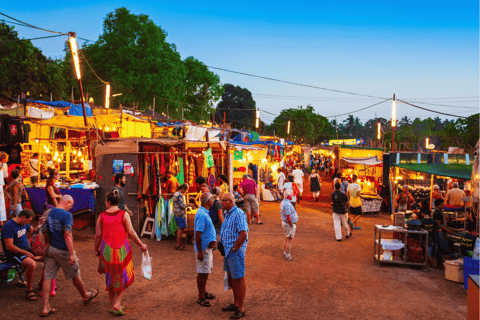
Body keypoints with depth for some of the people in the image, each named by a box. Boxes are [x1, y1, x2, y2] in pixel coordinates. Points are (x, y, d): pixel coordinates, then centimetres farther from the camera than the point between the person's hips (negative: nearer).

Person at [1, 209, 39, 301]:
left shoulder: (24, 224, 8)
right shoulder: (9, 226, -19)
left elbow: (32, 230, 33)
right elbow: (9, 247, -24)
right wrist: (26, 253, -22)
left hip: (26, 250, 9)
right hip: (13, 253, -9)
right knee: (32, 264, -34)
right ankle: (29, 290, -16)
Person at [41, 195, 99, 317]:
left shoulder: (49, 212, 3)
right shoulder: (66, 215, -19)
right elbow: (67, 236, -23)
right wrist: (72, 254, -20)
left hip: (50, 249, 6)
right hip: (62, 250, -6)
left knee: (48, 277, 8)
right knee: (75, 274, 13)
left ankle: (46, 308, 10)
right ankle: (85, 296, 34)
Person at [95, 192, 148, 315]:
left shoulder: (102, 216, -1)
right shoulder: (124, 214, -6)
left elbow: (98, 235, 0)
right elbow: (131, 232, -10)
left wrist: (96, 249, 16)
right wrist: (141, 245, 0)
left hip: (107, 250, 2)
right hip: (122, 250, -2)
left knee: (110, 277, 18)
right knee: (124, 278, 13)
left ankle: (112, 305, 25)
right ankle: (117, 304, 3)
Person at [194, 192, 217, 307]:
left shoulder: (204, 212, 9)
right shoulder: (202, 215, -23)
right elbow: (198, 234, -24)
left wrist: (213, 240, 11)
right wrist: (199, 251, -23)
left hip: (208, 247, 10)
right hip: (203, 248, -10)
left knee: (206, 271, 20)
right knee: (202, 272, 2)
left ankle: (204, 292, 34)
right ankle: (201, 298, 14)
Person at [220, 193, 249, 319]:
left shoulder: (238, 214, -19)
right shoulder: (228, 214, 12)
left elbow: (243, 234, -25)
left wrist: (234, 248, -18)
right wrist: (225, 247, 14)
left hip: (236, 251, -10)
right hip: (228, 251, 10)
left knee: (239, 279, 0)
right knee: (231, 277, 17)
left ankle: (241, 309, 10)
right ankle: (235, 304, 31)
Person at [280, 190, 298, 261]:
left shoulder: (283, 202, 8)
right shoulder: (287, 204, -25)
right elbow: (288, 217, -26)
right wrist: (292, 226, -16)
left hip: (285, 222, 10)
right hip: (289, 224, -10)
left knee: (287, 240, 19)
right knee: (289, 240, -1)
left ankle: (285, 253, 29)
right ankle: (288, 256, 7)